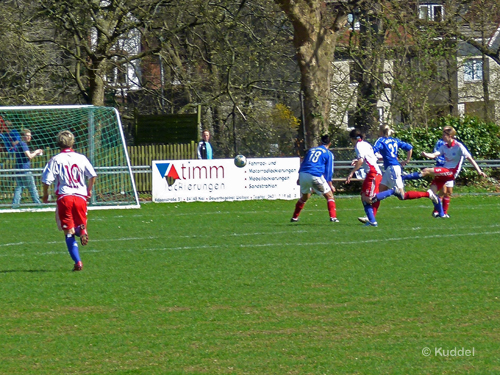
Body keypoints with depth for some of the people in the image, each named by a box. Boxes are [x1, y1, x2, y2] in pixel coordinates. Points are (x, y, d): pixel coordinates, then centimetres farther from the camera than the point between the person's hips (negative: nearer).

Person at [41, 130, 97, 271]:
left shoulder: (55, 160, -2)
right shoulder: (81, 158, 6)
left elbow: (47, 180, -6)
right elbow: (93, 175, 6)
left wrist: (45, 195, 12)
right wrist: (89, 190, 23)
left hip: (64, 196, -2)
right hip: (81, 196, 2)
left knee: (69, 232, 4)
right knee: (79, 226, 17)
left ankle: (77, 262, -6)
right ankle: (82, 231, -23)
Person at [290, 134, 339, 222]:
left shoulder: (311, 150, 23)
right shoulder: (328, 154, 8)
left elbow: (303, 165, 25)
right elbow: (329, 171, 5)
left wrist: (299, 178, 30)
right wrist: (330, 185, 10)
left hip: (303, 175, 5)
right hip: (316, 176, -5)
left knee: (305, 197, 26)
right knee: (329, 195, 7)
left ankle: (294, 217, 29)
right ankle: (333, 217, -7)